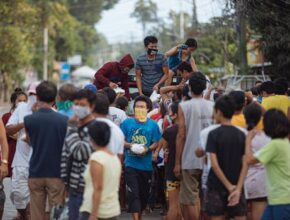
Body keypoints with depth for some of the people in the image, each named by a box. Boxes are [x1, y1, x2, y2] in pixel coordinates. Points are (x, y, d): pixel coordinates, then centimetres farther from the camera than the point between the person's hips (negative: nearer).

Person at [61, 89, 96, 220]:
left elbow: (80, 153, -23)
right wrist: (65, 180, 13)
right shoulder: (74, 125, 12)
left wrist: (72, 128, -14)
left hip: (86, 188, -8)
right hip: (74, 187, 8)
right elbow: (65, 155, 16)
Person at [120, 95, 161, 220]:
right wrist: (129, 145, -16)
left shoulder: (153, 125, 3)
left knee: (144, 193, 12)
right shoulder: (127, 123, 2)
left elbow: (156, 143, 2)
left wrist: (148, 149, -17)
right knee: (133, 193, -9)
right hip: (131, 164, -2)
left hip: (146, 165, 2)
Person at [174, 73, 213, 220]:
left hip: (190, 160, -4)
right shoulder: (212, 106, 3)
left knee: (190, 200, 1)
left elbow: (181, 135, -7)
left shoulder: (184, 107, -6)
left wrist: (177, 162, -2)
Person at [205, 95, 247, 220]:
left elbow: (214, 164, -16)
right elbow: (245, 164, -4)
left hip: (217, 185, -3)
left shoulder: (214, 134, -9)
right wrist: (238, 188, -9)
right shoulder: (241, 135, 2)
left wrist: (229, 186, -11)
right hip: (236, 185, 3)